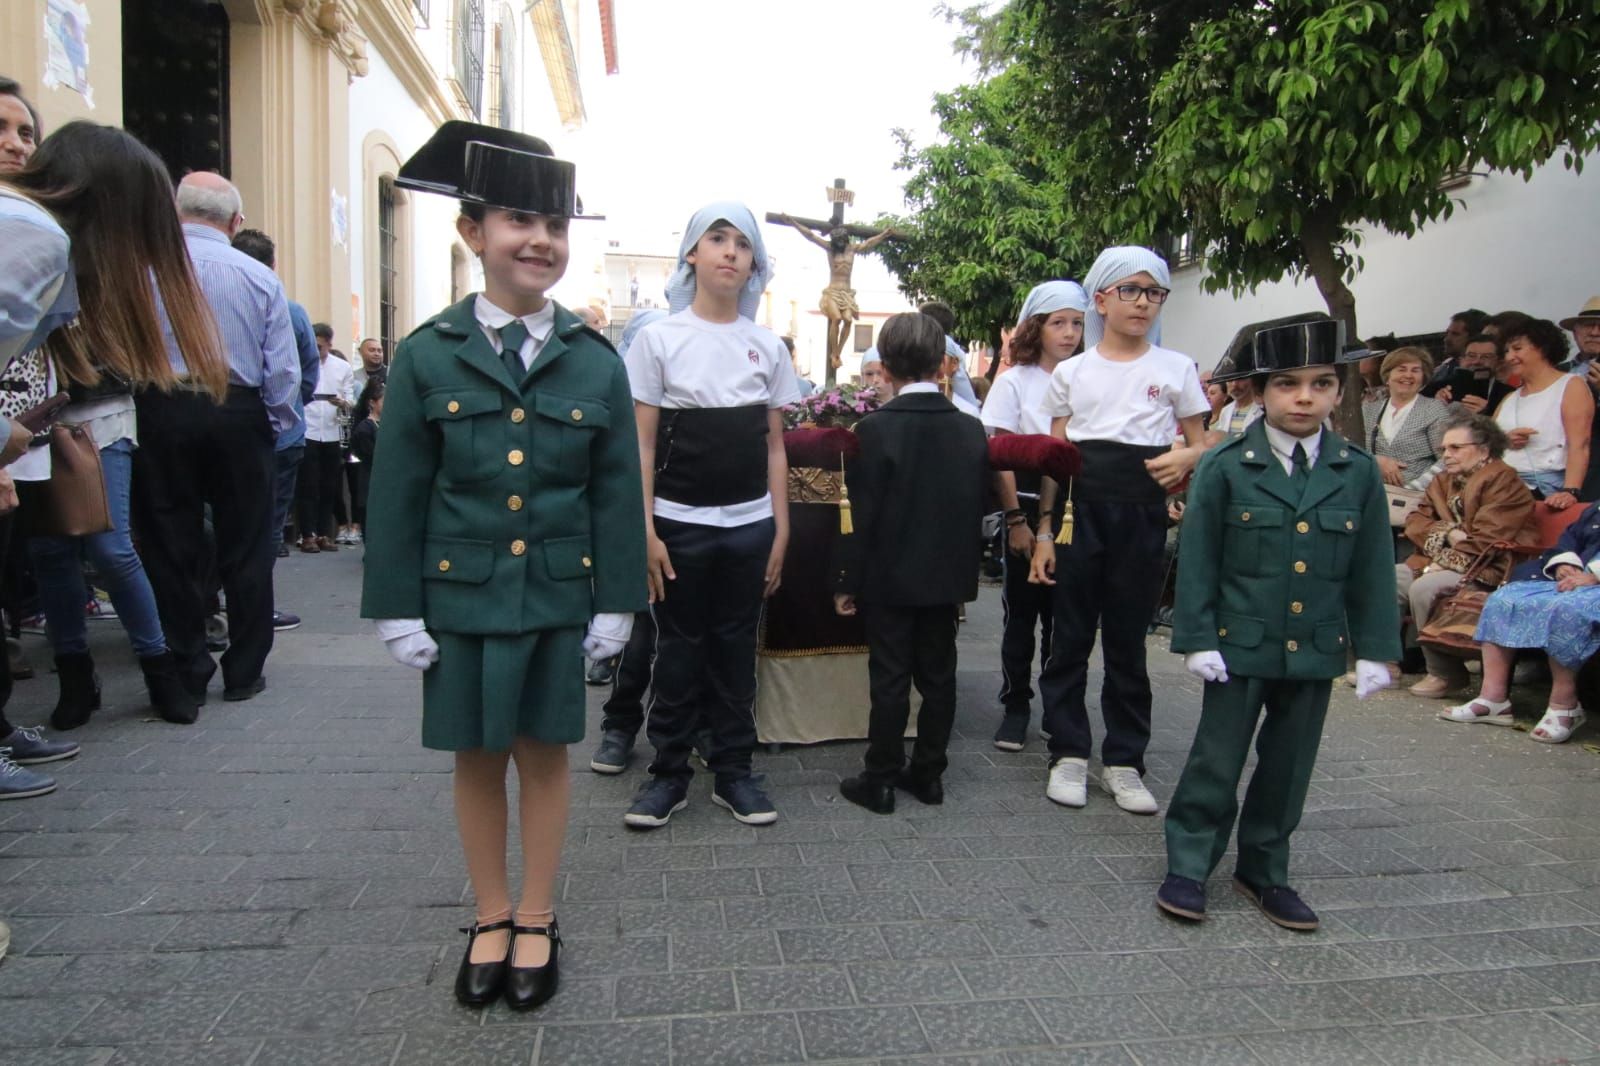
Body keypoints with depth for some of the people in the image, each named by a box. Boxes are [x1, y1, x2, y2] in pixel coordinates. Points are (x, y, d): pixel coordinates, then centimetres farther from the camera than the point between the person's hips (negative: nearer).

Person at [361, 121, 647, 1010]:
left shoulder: (594, 361, -1)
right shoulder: (426, 357, -3)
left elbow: (616, 492, 1)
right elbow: (397, 495, -1)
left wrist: (615, 604, -1)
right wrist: (400, 610, -3)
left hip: (557, 597, 0)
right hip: (460, 595, 0)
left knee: (543, 753, 11)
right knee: (476, 757, 12)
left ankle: (536, 920, 29)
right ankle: (490, 918, 31)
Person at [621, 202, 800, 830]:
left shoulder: (768, 348, 8)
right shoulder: (659, 338, -2)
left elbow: (774, 446, 9)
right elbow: (643, 444, -4)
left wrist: (780, 531, 5)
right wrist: (646, 531, -10)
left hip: (750, 524, 3)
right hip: (681, 522, -3)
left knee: (736, 649, 10)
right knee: (679, 651, 6)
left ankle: (733, 772, 23)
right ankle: (669, 772, 21)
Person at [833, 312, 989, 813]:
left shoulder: (876, 428, -14)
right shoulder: (971, 430, 1)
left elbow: (862, 513, -13)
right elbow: (978, 507, 5)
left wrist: (848, 580, -6)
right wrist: (965, 569, 14)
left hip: (890, 577, -4)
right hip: (947, 576, 4)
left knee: (890, 678, 3)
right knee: (938, 675, 13)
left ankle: (880, 780, 12)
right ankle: (928, 772, 23)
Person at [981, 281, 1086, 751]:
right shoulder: (1014, 381, -2)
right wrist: (1016, 519, -9)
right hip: (1028, 505, -2)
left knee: (1063, 614, 9)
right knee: (1021, 611, 6)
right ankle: (1015, 706, 17)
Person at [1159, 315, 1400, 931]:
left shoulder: (1359, 473, 2)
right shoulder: (1224, 467, -7)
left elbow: (1372, 569, 6)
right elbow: (1197, 560, -6)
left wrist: (1375, 649, 3)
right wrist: (1197, 639, -9)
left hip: (1316, 648, 3)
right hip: (1239, 644, -3)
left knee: (1289, 766, 13)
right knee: (1217, 759, 6)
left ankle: (1264, 870, 29)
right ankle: (1188, 866, 20)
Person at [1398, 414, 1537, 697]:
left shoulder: (1503, 480, -8)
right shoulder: (1444, 482, 18)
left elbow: (1486, 540, -18)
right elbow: (1415, 521, 9)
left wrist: (1446, 564, -19)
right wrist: (1447, 532, -11)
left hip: (1485, 570, -8)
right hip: (1441, 562, 8)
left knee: (1423, 588, -31)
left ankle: (1445, 674, -17)